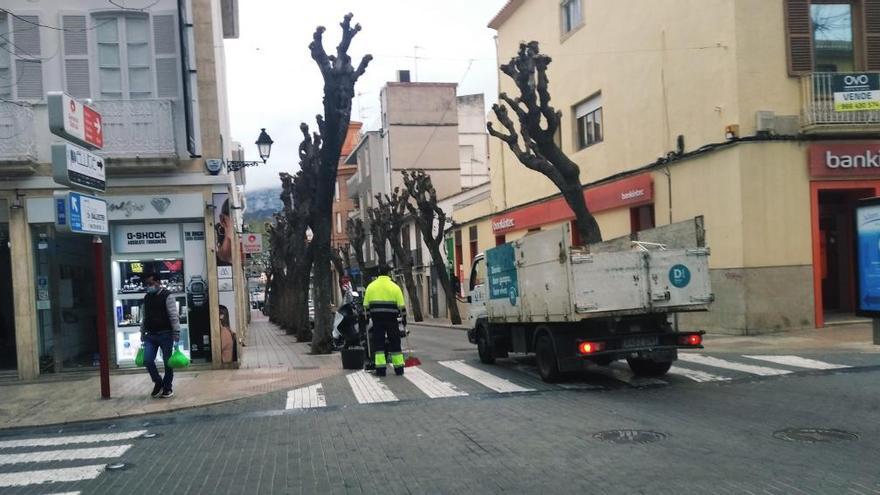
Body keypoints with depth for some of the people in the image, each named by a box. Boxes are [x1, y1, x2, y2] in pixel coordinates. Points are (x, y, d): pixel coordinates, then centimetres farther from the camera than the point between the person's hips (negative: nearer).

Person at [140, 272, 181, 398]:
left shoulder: (167, 296, -8)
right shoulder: (146, 298, 11)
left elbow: (174, 315, -13)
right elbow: (144, 317, 18)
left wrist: (176, 333, -18)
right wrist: (142, 333, 16)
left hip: (165, 334, -5)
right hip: (150, 335, 5)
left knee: (167, 362, 2)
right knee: (147, 360, -4)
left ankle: (167, 388, 15)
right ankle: (158, 383, 16)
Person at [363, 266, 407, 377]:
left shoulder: (371, 286, 6)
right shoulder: (394, 287, 0)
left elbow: (366, 305, 7)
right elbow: (401, 305, -1)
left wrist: (367, 317, 15)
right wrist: (404, 318, 8)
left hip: (376, 318, 1)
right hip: (391, 318, -1)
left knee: (378, 342, 4)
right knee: (394, 342, 7)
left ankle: (380, 368, -3)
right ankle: (399, 367, 10)